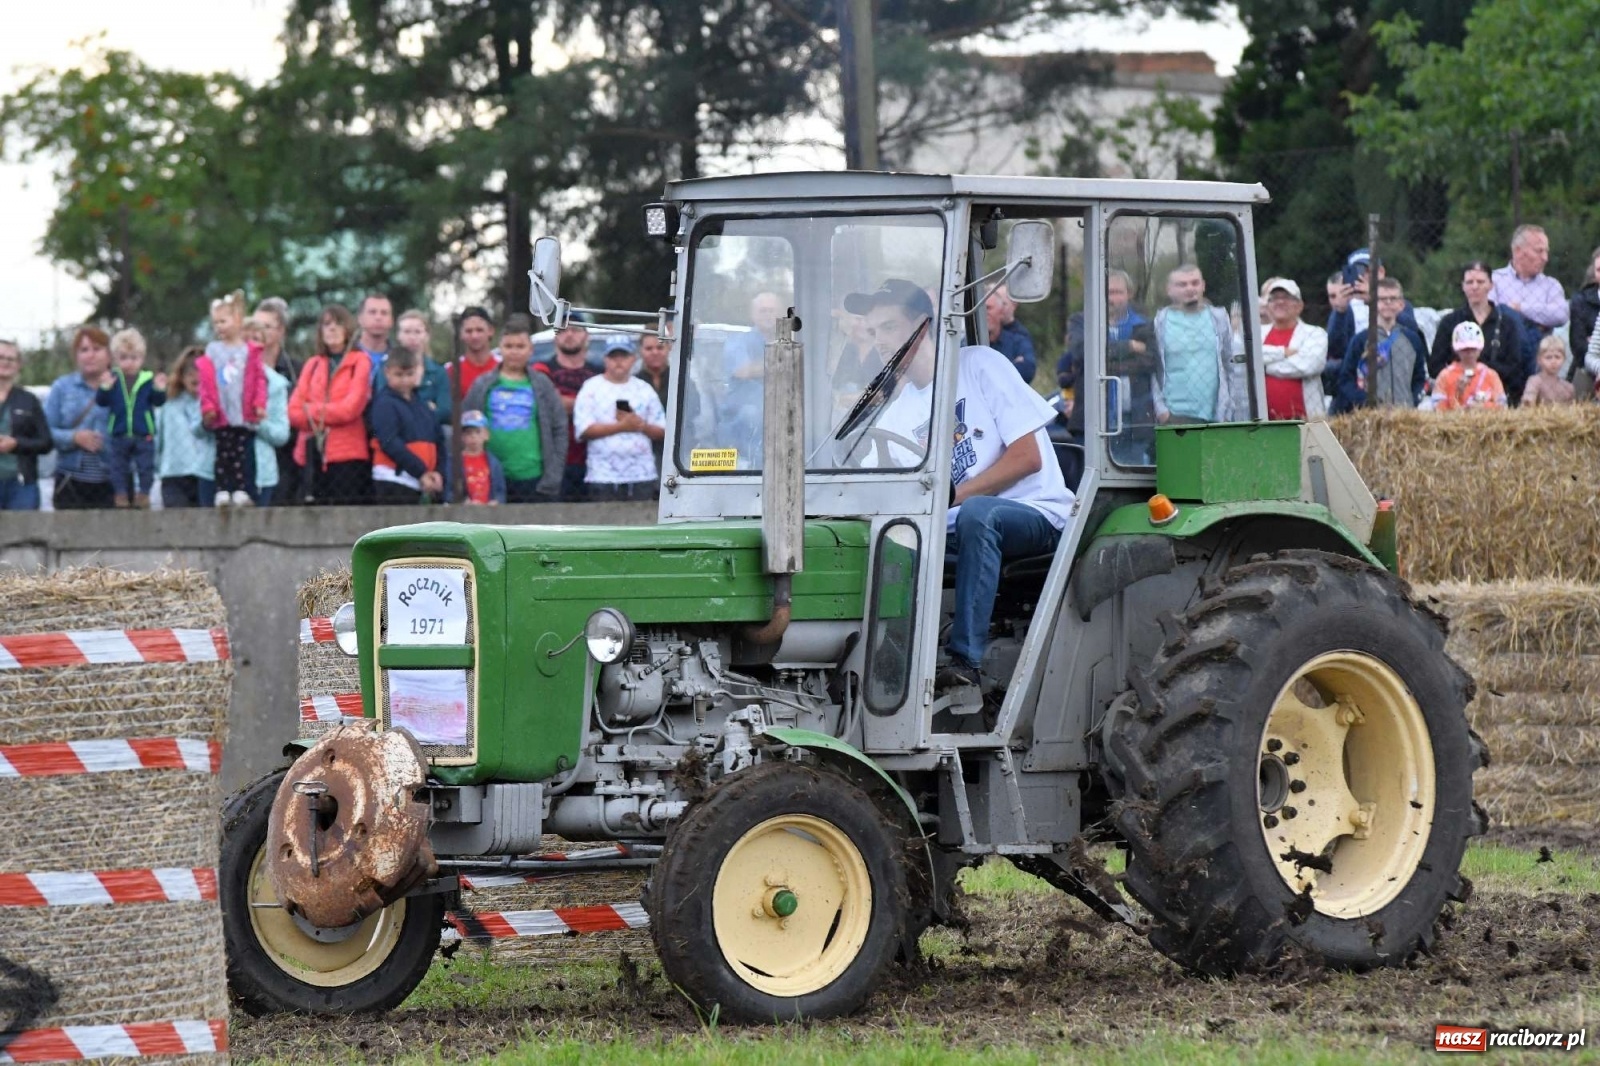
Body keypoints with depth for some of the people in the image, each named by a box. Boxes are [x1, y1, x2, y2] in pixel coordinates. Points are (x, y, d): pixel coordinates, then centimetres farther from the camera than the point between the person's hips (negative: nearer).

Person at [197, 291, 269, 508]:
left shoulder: (250, 351, 3)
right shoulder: (212, 351, 6)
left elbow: (259, 380, 1)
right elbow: (206, 383, 2)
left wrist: (259, 404, -8)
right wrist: (208, 407, -6)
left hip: (244, 415, -1)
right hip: (222, 416, 1)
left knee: (242, 453, 1)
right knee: (223, 453, 2)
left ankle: (242, 490, 3)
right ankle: (222, 491, 3)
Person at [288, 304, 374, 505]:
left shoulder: (360, 361, 2)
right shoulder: (313, 364, 17)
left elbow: (351, 408, -9)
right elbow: (294, 411, 8)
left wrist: (311, 410, 1)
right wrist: (325, 415, -8)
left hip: (347, 456, -5)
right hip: (314, 456, 5)